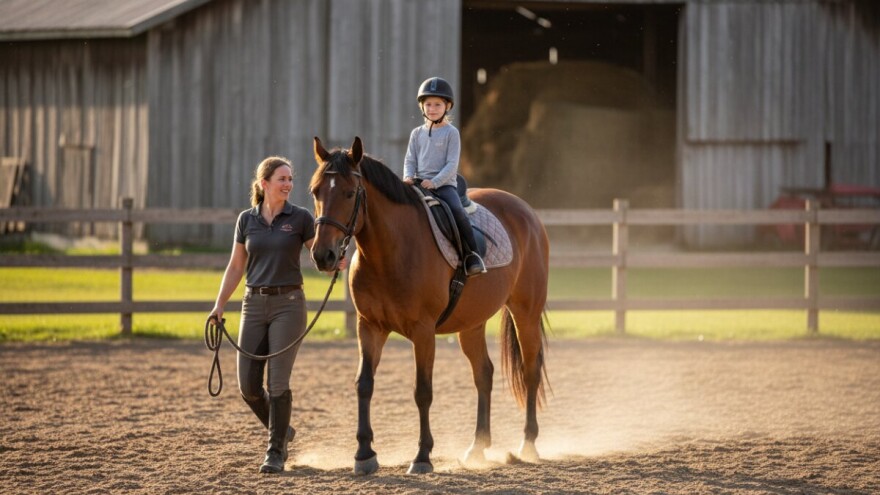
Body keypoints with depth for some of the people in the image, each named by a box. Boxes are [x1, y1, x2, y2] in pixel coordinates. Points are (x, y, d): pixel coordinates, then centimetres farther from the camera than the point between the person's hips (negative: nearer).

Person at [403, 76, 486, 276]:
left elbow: (452, 164, -5)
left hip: (444, 184, -4)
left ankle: (472, 256, -22)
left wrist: (434, 182, -18)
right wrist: (408, 177, -7)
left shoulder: (451, 133, 1)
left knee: (457, 212, -29)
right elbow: (410, 160, 14)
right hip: (419, 183, 4)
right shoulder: (417, 134, 14)